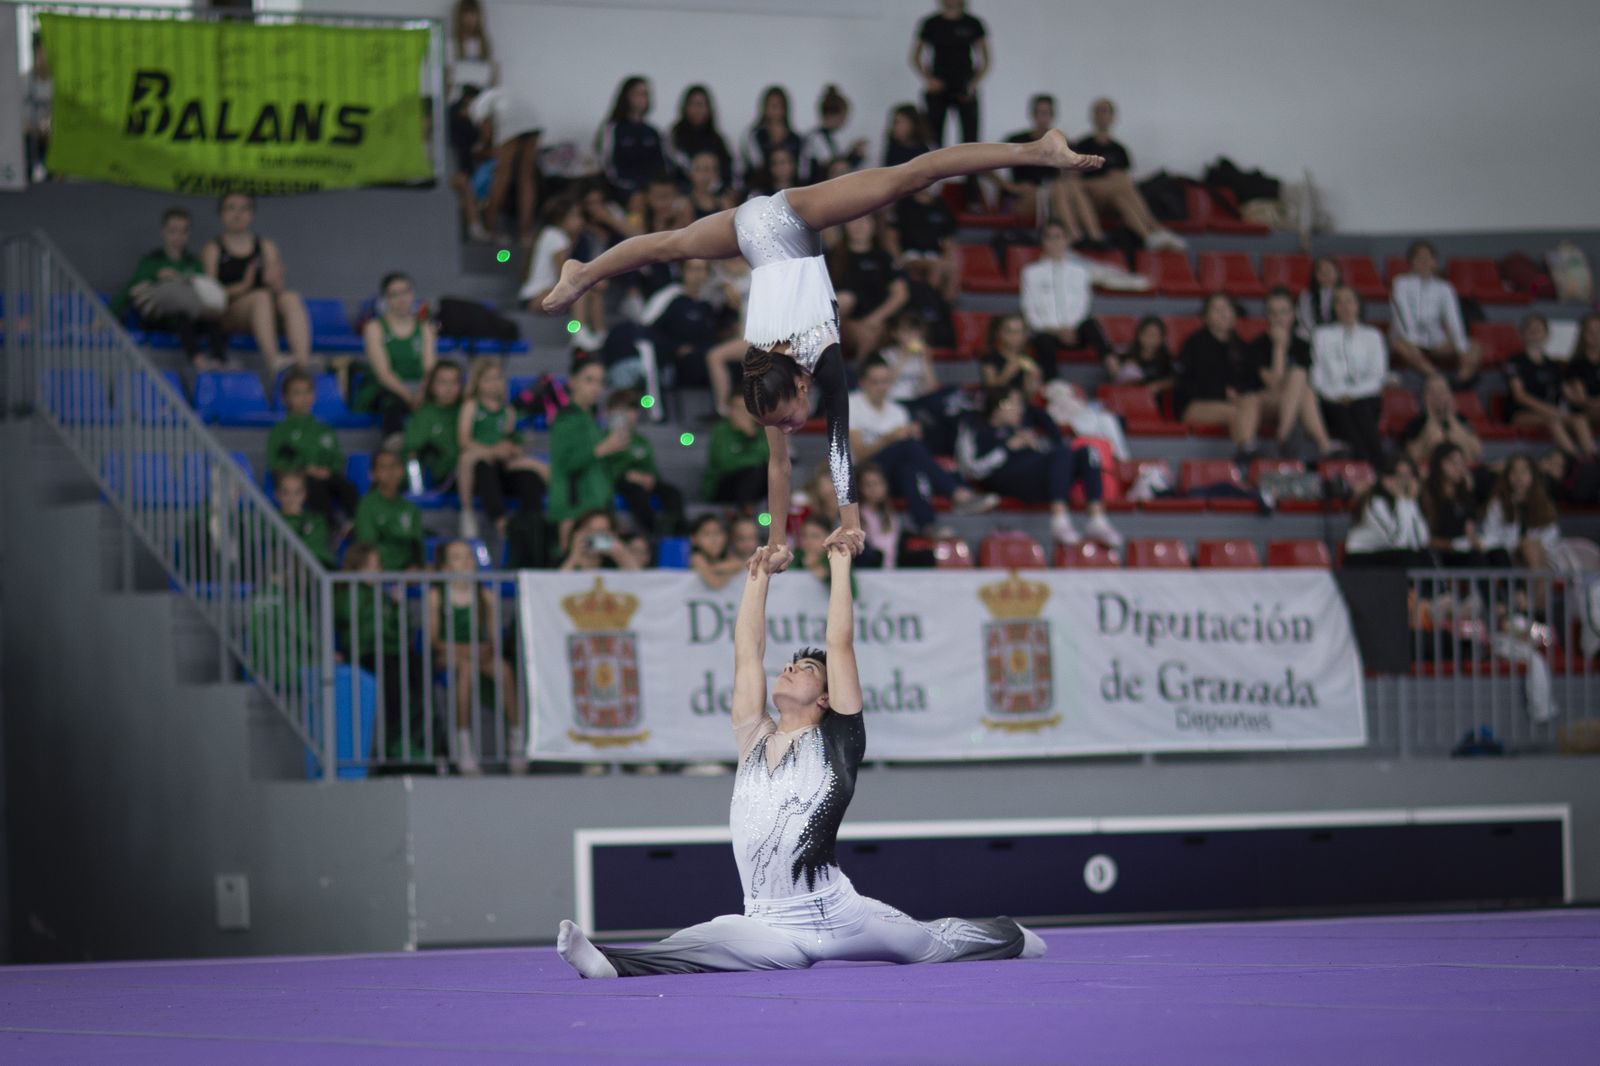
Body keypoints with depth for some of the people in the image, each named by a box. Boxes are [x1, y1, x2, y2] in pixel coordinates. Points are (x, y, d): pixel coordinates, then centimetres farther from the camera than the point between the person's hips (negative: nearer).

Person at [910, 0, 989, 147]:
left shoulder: (973, 24, 3)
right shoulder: (931, 24, 3)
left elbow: (985, 60, 8)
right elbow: (915, 58, 9)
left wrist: (974, 83, -6)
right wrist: (928, 79, -6)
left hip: (963, 91, 0)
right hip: (938, 89, 0)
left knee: (970, 135, -9)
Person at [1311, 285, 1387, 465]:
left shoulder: (1372, 336, 21)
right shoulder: (1322, 335, 21)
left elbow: (1377, 376, 10)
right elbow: (1316, 374, 10)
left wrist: (1352, 394, -7)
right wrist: (1336, 395, -8)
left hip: (1364, 398, 0)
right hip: (1333, 401, 0)